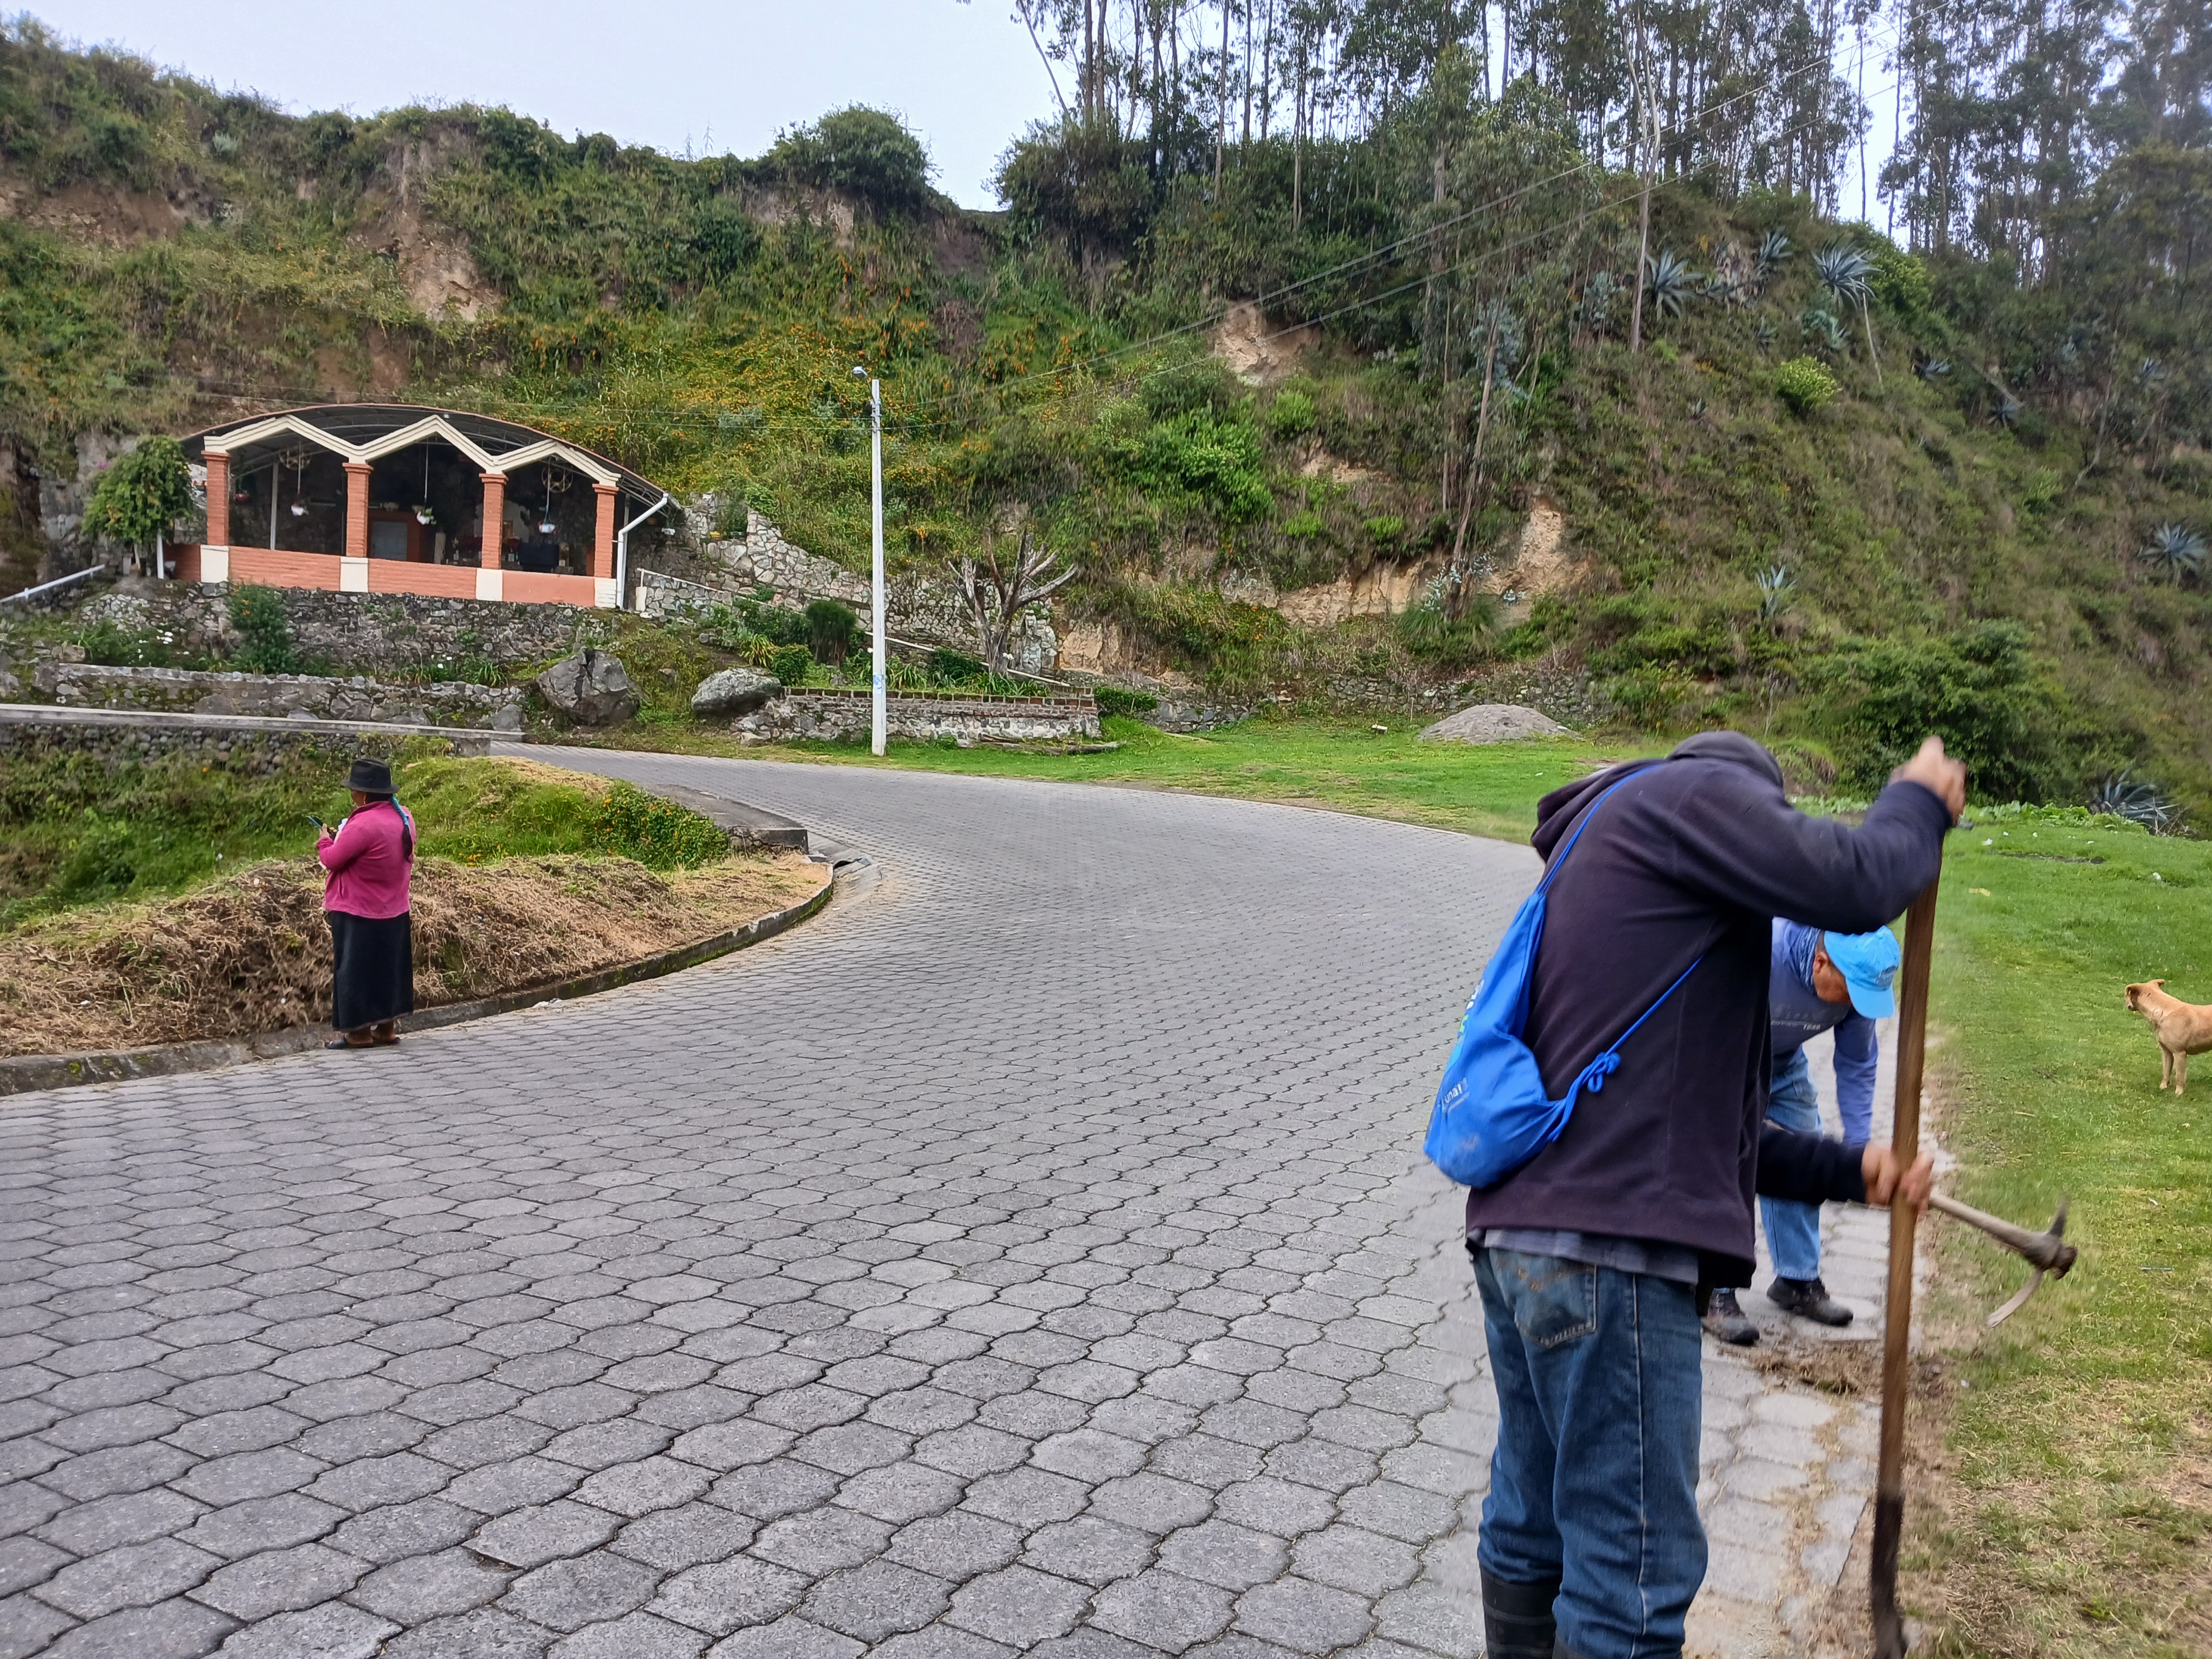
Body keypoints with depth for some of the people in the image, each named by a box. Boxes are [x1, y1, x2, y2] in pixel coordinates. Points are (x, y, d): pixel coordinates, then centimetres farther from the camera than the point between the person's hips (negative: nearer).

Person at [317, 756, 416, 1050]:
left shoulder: (363, 825, -25)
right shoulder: (404, 817, 2)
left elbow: (332, 860, -17)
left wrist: (325, 842, 2)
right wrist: (341, 839, 10)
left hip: (359, 915, -8)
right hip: (395, 912, 8)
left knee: (355, 969, 3)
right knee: (389, 967, 15)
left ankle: (359, 1032, 10)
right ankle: (387, 1026, 23)